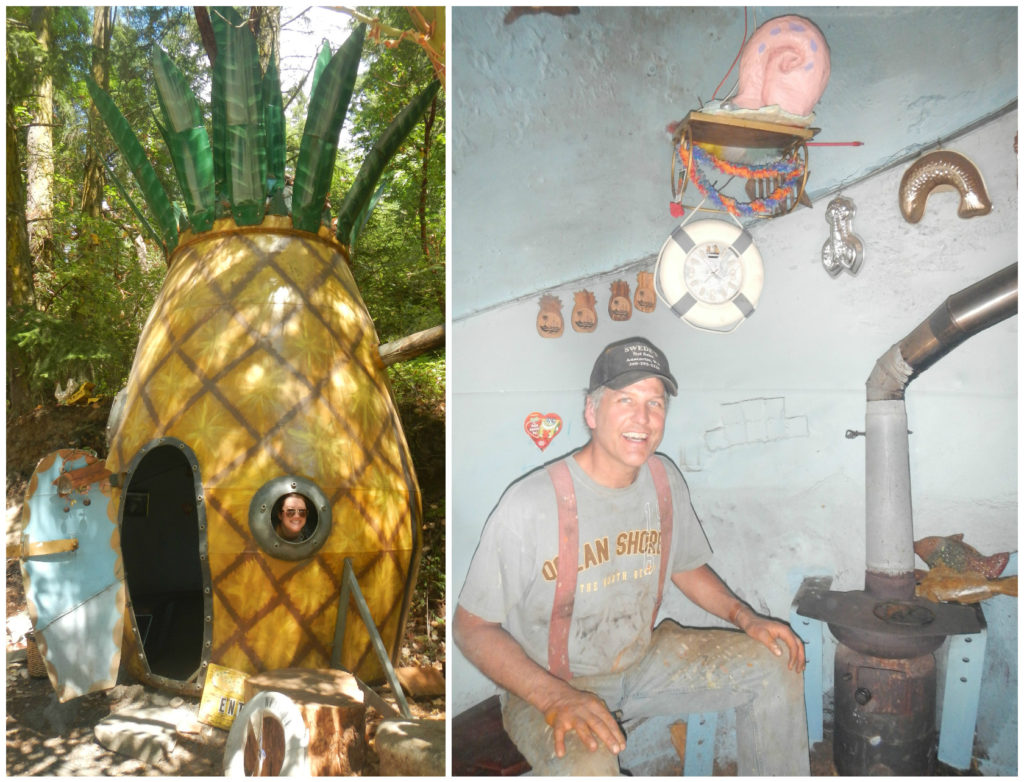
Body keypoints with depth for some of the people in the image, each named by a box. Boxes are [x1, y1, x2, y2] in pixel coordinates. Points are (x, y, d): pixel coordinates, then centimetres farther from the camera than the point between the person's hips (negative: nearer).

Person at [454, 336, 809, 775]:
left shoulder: (665, 480, -3)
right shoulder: (530, 505, -25)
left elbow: (686, 567, 15)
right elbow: (470, 626, -18)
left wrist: (745, 618, -2)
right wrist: (555, 697, -29)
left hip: (644, 659, 7)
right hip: (544, 686, -6)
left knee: (777, 663, 1)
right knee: (588, 768, -37)